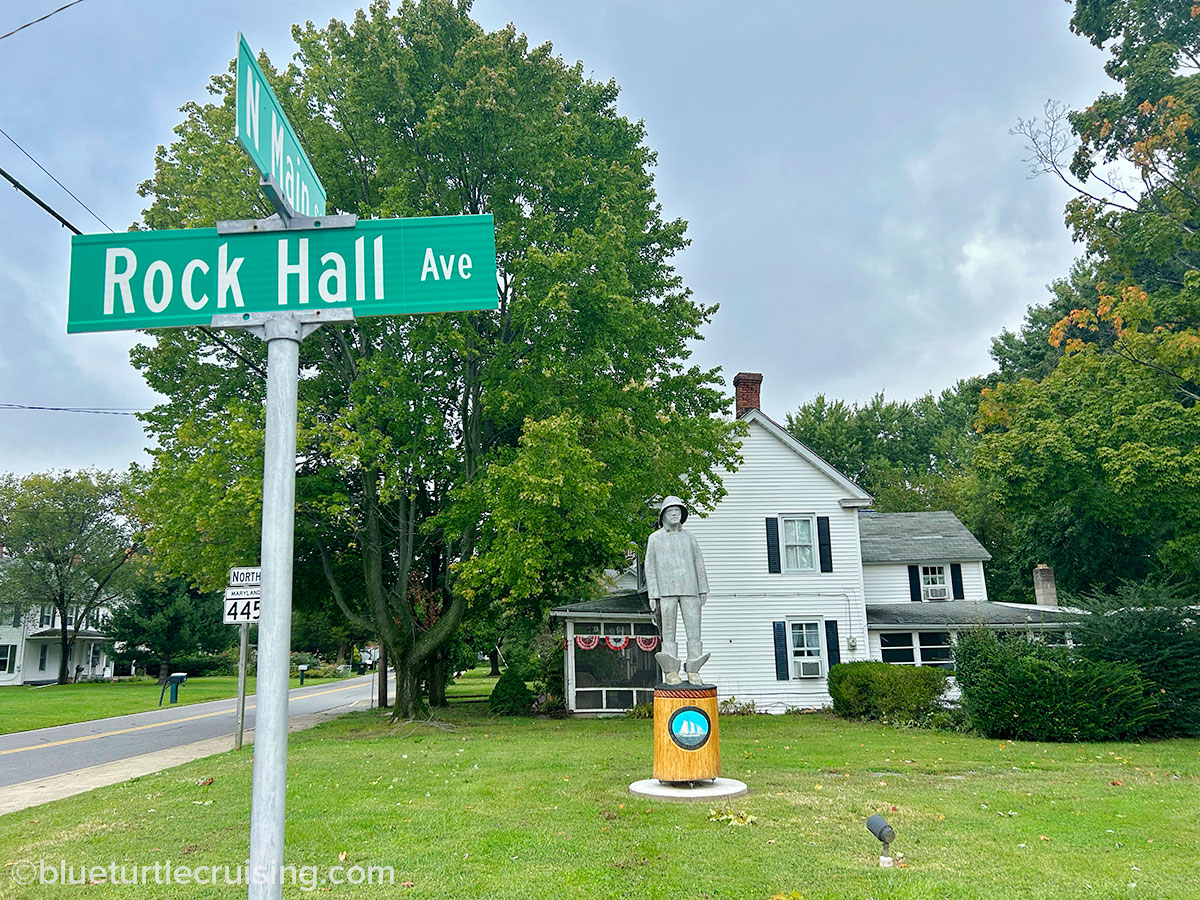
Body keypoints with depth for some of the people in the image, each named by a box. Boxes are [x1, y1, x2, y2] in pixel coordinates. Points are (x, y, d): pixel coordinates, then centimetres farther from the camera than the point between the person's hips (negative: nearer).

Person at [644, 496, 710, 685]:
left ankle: (693, 671, -1)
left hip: (689, 589, 2)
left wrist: (703, 589, 8)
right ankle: (671, 672, -1)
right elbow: (650, 567, 5)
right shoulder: (655, 538, 10)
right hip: (666, 591, -2)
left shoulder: (689, 538, 17)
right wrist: (652, 595, -3)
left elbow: (699, 563, 17)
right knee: (668, 631, -4)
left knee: (694, 628, -5)